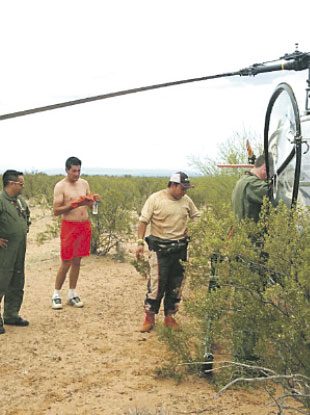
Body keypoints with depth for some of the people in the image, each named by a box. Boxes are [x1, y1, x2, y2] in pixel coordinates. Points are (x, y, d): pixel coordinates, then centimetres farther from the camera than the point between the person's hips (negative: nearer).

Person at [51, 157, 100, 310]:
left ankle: (72, 294, 20)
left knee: (77, 261, 10)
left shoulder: (84, 183, 10)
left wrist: (93, 200, -2)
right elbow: (56, 211, -12)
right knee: (66, 263, -4)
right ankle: (56, 294, 11)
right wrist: (73, 205, -24)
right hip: (69, 226, -5)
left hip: (85, 226, 5)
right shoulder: (60, 186, -8)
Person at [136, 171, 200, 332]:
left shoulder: (186, 200, 8)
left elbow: (196, 216, 24)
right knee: (156, 282, -7)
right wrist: (140, 242, -12)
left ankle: (169, 316, 21)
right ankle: (150, 317, 6)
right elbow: (143, 221, -5)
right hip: (160, 248, -5)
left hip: (180, 248, 5)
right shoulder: (155, 199, -6)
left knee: (176, 284, 9)